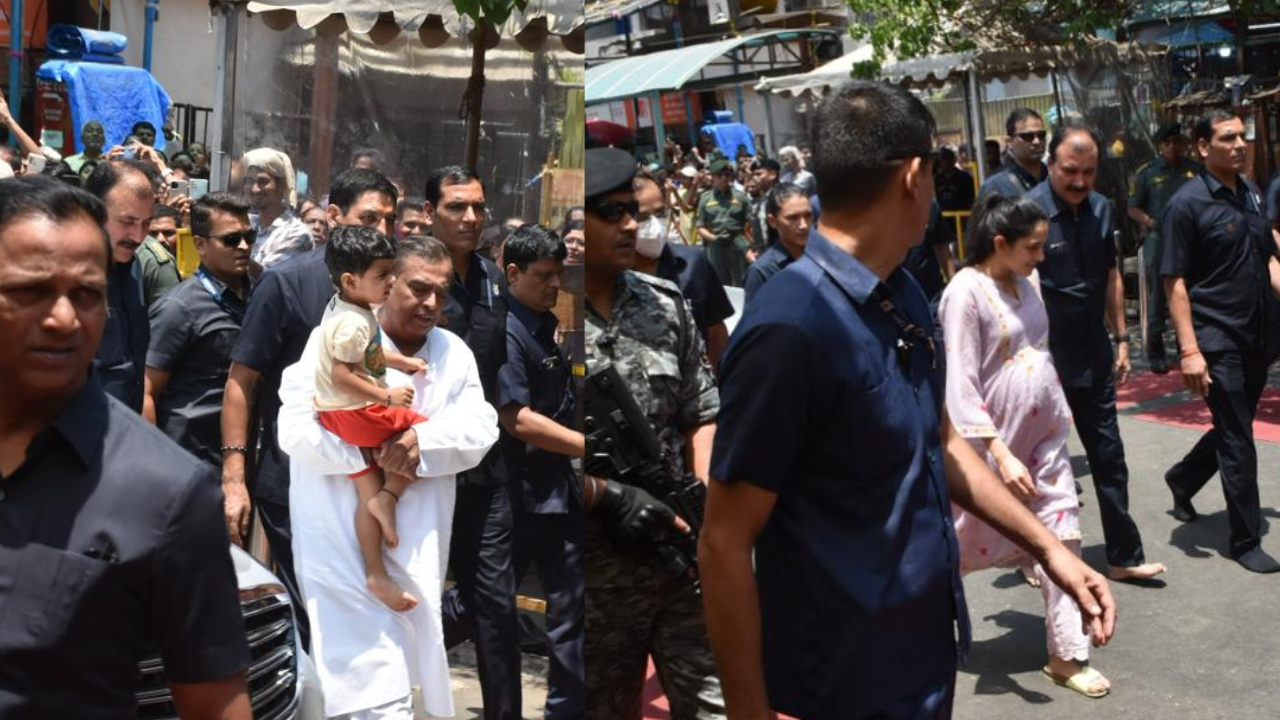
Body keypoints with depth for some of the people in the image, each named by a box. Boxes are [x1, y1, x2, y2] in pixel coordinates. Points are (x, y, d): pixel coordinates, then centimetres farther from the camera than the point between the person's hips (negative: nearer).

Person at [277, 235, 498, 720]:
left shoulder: (454, 352, 8)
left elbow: (482, 427, -3)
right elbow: (295, 428, -14)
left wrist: (424, 442, -22)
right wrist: (373, 456, -21)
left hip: (417, 543, 5)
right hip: (343, 539, -5)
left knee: (409, 663, 18)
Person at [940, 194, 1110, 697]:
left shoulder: (1027, 280, 3)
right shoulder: (966, 291, -18)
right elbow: (961, 387, -21)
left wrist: (1060, 410, 16)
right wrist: (1001, 454, -25)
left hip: (1045, 431, 7)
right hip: (994, 439, -6)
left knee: (1061, 534, 5)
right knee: (968, 538, 9)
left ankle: (1066, 654, 16)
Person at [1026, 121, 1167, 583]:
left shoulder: (1101, 208, 4)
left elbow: (1111, 277, 14)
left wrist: (1121, 339, 13)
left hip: (1094, 358, 6)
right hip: (1045, 359, -6)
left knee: (1109, 458, 12)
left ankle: (1124, 557, 23)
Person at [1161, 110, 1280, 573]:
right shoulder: (1187, 203, -12)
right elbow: (1175, 282, -14)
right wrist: (1189, 350, -19)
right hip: (1216, 338, -7)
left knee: (1235, 428, 18)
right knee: (1238, 441, -1)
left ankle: (1183, 479, 43)